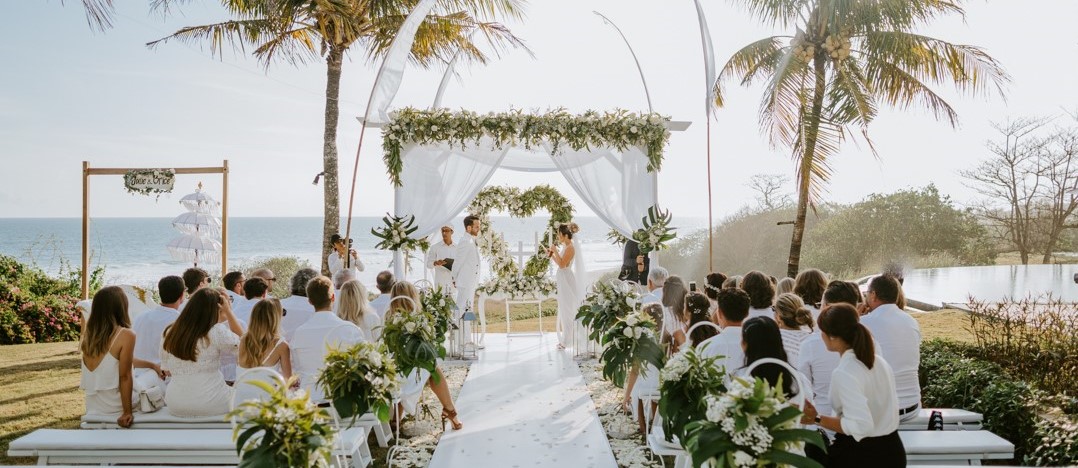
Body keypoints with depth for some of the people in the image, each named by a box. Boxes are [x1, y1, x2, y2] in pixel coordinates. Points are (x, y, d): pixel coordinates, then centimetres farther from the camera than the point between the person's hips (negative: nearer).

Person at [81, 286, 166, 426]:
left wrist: (152, 365, 19)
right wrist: (127, 412, -13)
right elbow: (124, 377, -18)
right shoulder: (126, 335, -19)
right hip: (115, 406, -6)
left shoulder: (88, 334, 1)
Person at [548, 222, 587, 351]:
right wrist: (552, 255, 5)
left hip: (567, 281, -10)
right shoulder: (566, 247, 12)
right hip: (563, 280, 10)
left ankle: (568, 340, 4)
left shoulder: (570, 247, -16)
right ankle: (565, 339, 23)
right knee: (564, 310, 15)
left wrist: (556, 251, -16)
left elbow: (562, 264, -22)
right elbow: (560, 263, 16)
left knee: (568, 310, -3)